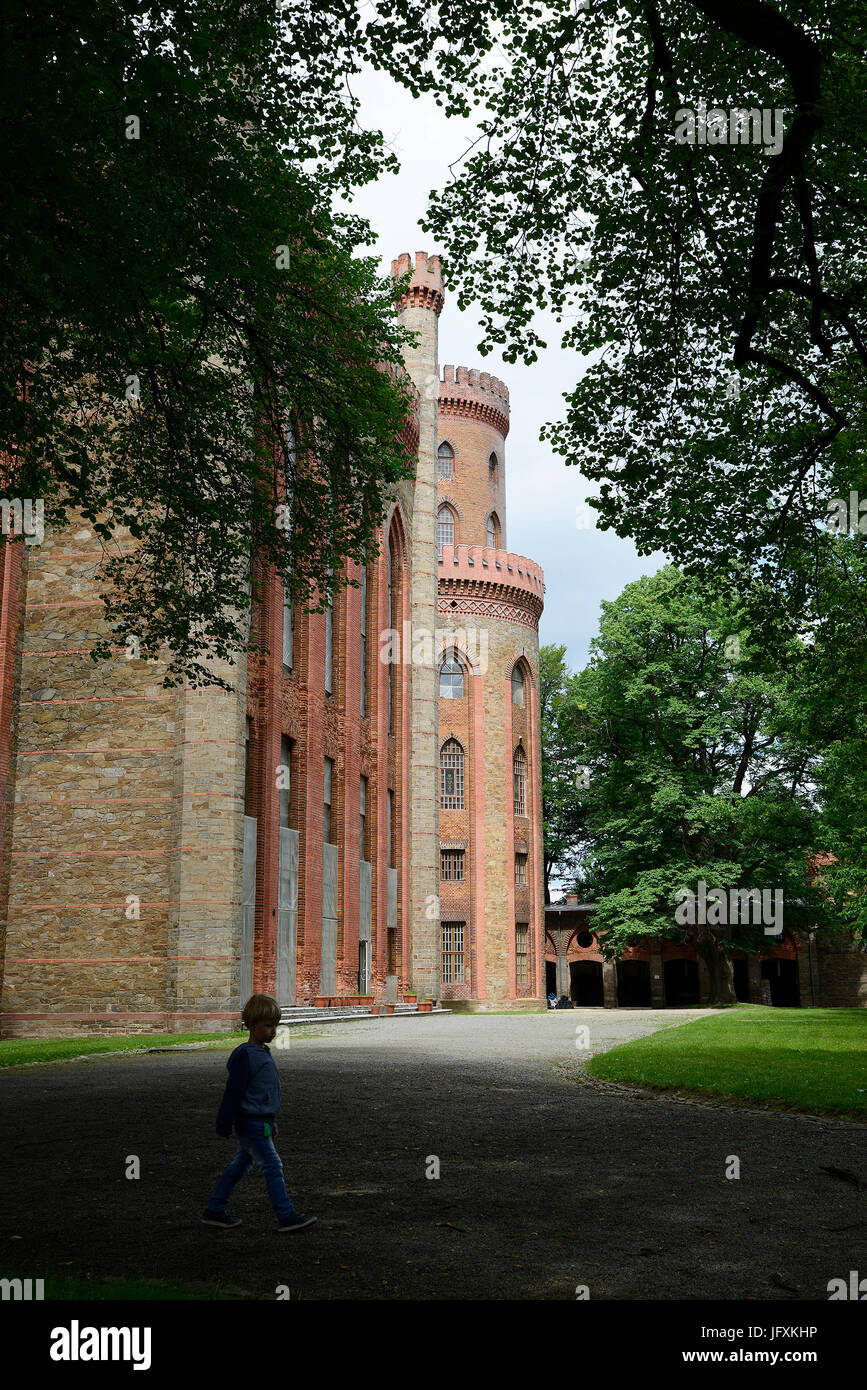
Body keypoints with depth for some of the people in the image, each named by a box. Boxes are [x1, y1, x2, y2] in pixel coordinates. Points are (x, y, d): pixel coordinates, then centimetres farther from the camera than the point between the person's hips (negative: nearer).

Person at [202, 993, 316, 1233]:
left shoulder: (263, 1053, 12)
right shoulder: (245, 1055, -18)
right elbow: (233, 1092, -17)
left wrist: (271, 1120, 26)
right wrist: (224, 1125, -16)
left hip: (260, 1122, 10)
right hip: (251, 1124, -10)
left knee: (240, 1165, 15)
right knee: (272, 1166, -7)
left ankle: (215, 1210, 23)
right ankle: (286, 1216, -4)